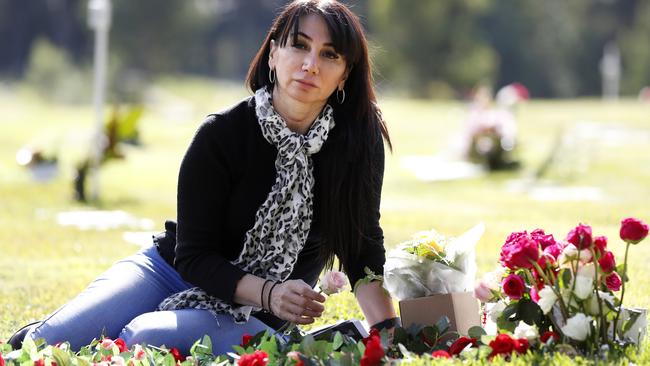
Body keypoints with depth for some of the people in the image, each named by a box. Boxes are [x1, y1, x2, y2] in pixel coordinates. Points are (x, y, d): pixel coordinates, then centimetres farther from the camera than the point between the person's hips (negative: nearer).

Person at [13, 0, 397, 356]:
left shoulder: (359, 141, -12)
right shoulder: (221, 135, -16)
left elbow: (363, 249, -5)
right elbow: (194, 256, -15)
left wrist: (387, 325, -21)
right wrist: (271, 293, -31)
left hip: (254, 319, 0)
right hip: (172, 270, 0)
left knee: (145, 337, -32)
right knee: (54, 339, -24)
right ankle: (30, 341, 13)